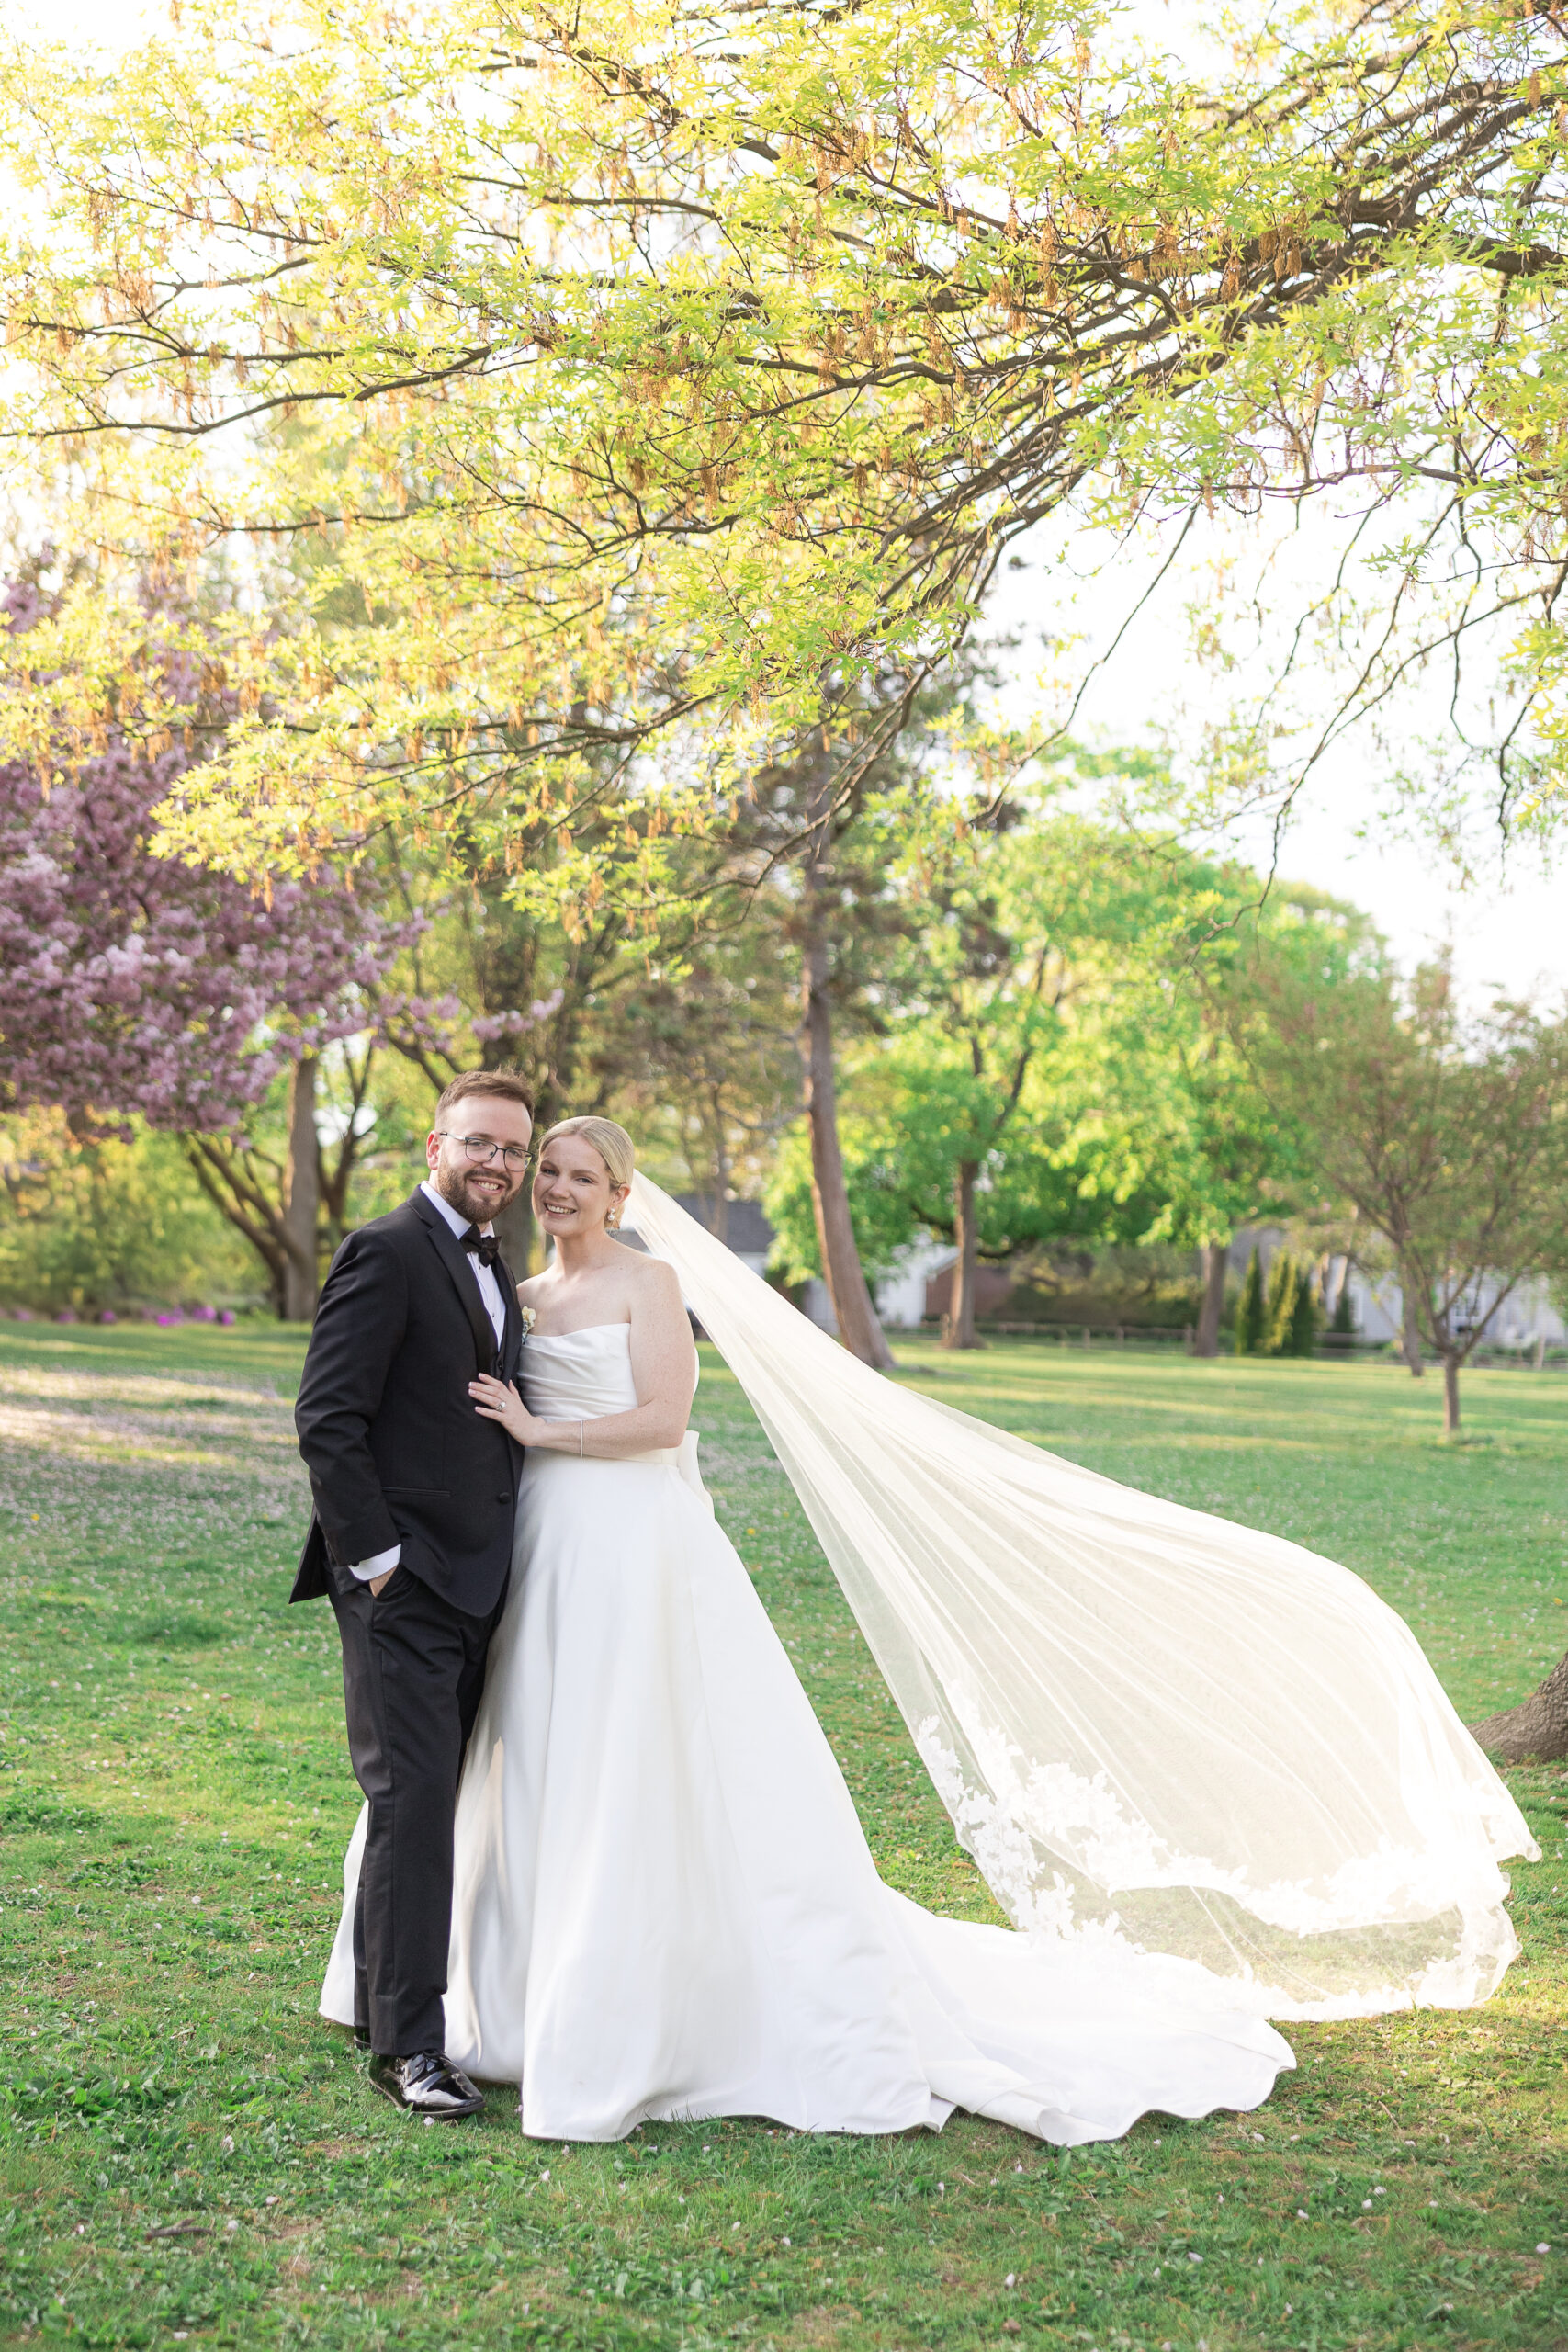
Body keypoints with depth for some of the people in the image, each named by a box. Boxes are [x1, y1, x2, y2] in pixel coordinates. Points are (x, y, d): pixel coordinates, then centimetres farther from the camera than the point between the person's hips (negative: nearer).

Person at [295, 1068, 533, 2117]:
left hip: (471, 1581, 9)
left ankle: (383, 1997, 27)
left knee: (428, 1802, 15)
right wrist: (373, 1553, -18)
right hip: (404, 1580, -8)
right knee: (415, 1801, -7)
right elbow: (327, 1418, -16)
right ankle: (408, 2041, 1)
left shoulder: (495, 1267, 16)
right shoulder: (388, 1253, -11)